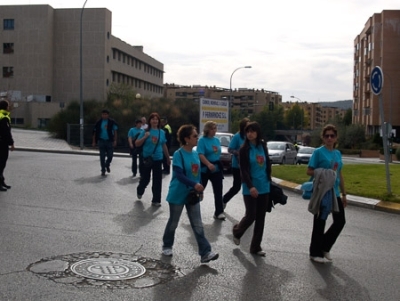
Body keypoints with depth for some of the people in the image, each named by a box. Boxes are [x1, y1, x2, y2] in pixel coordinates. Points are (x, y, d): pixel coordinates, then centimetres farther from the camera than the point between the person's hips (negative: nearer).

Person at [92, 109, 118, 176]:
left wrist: (115, 141, -8)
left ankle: (107, 165, 32)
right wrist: (94, 142, 2)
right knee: (102, 157, 3)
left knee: (110, 156, 2)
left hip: (110, 141, -1)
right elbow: (95, 132, 5)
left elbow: (115, 132, -1)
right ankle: (103, 170, 14)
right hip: (101, 141, 1)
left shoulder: (112, 122, -3)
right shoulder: (99, 122, 1)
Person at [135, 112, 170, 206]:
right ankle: (140, 191, 41)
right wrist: (145, 137, -19)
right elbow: (137, 144, -5)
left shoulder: (162, 132, 2)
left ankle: (156, 200, 11)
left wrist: (168, 158, 16)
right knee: (145, 178, 10)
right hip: (147, 159, -2)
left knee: (157, 180, 1)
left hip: (158, 159, 2)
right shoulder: (146, 131, -5)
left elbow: (164, 146, 11)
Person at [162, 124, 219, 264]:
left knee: (198, 225, 2)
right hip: (178, 195, -6)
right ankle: (167, 246, 33)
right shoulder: (178, 154, -16)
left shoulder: (195, 154, 5)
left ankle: (205, 253, 0)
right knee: (173, 223, 12)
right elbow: (179, 175, -25)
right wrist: (194, 184, -35)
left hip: (192, 194, 6)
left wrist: (200, 189, 8)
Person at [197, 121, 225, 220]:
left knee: (218, 191, -1)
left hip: (217, 168, 5)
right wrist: (208, 164, -36)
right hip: (204, 169, -5)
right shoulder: (202, 140, -12)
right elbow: (200, 155, -23)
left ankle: (219, 212, 1)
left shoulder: (217, 140, 8)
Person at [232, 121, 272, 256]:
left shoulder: (263, 146, 7)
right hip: (250, 188, -5)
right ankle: (237, 231, 28)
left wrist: (268, 181, 13)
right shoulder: (244, 149, -7)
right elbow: (244, 170, -12)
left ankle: (256, 246, 17)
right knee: (251, 215, -4)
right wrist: (250, 186, -23)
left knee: (260, 218, 7)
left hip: (264, 187, 5)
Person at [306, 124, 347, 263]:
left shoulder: (338, 153, 11)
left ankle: (324, 247, 25)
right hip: (322, 192, -6)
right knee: (320, 222, 2)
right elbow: (309, 171, -10)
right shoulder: (318, 152, -8)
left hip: (335, 192, 7)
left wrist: (344, 194, 16)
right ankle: (315, 253, 15)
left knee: (340, 221, 8)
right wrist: (324, 174, -23)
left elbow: (340, 175, 16)